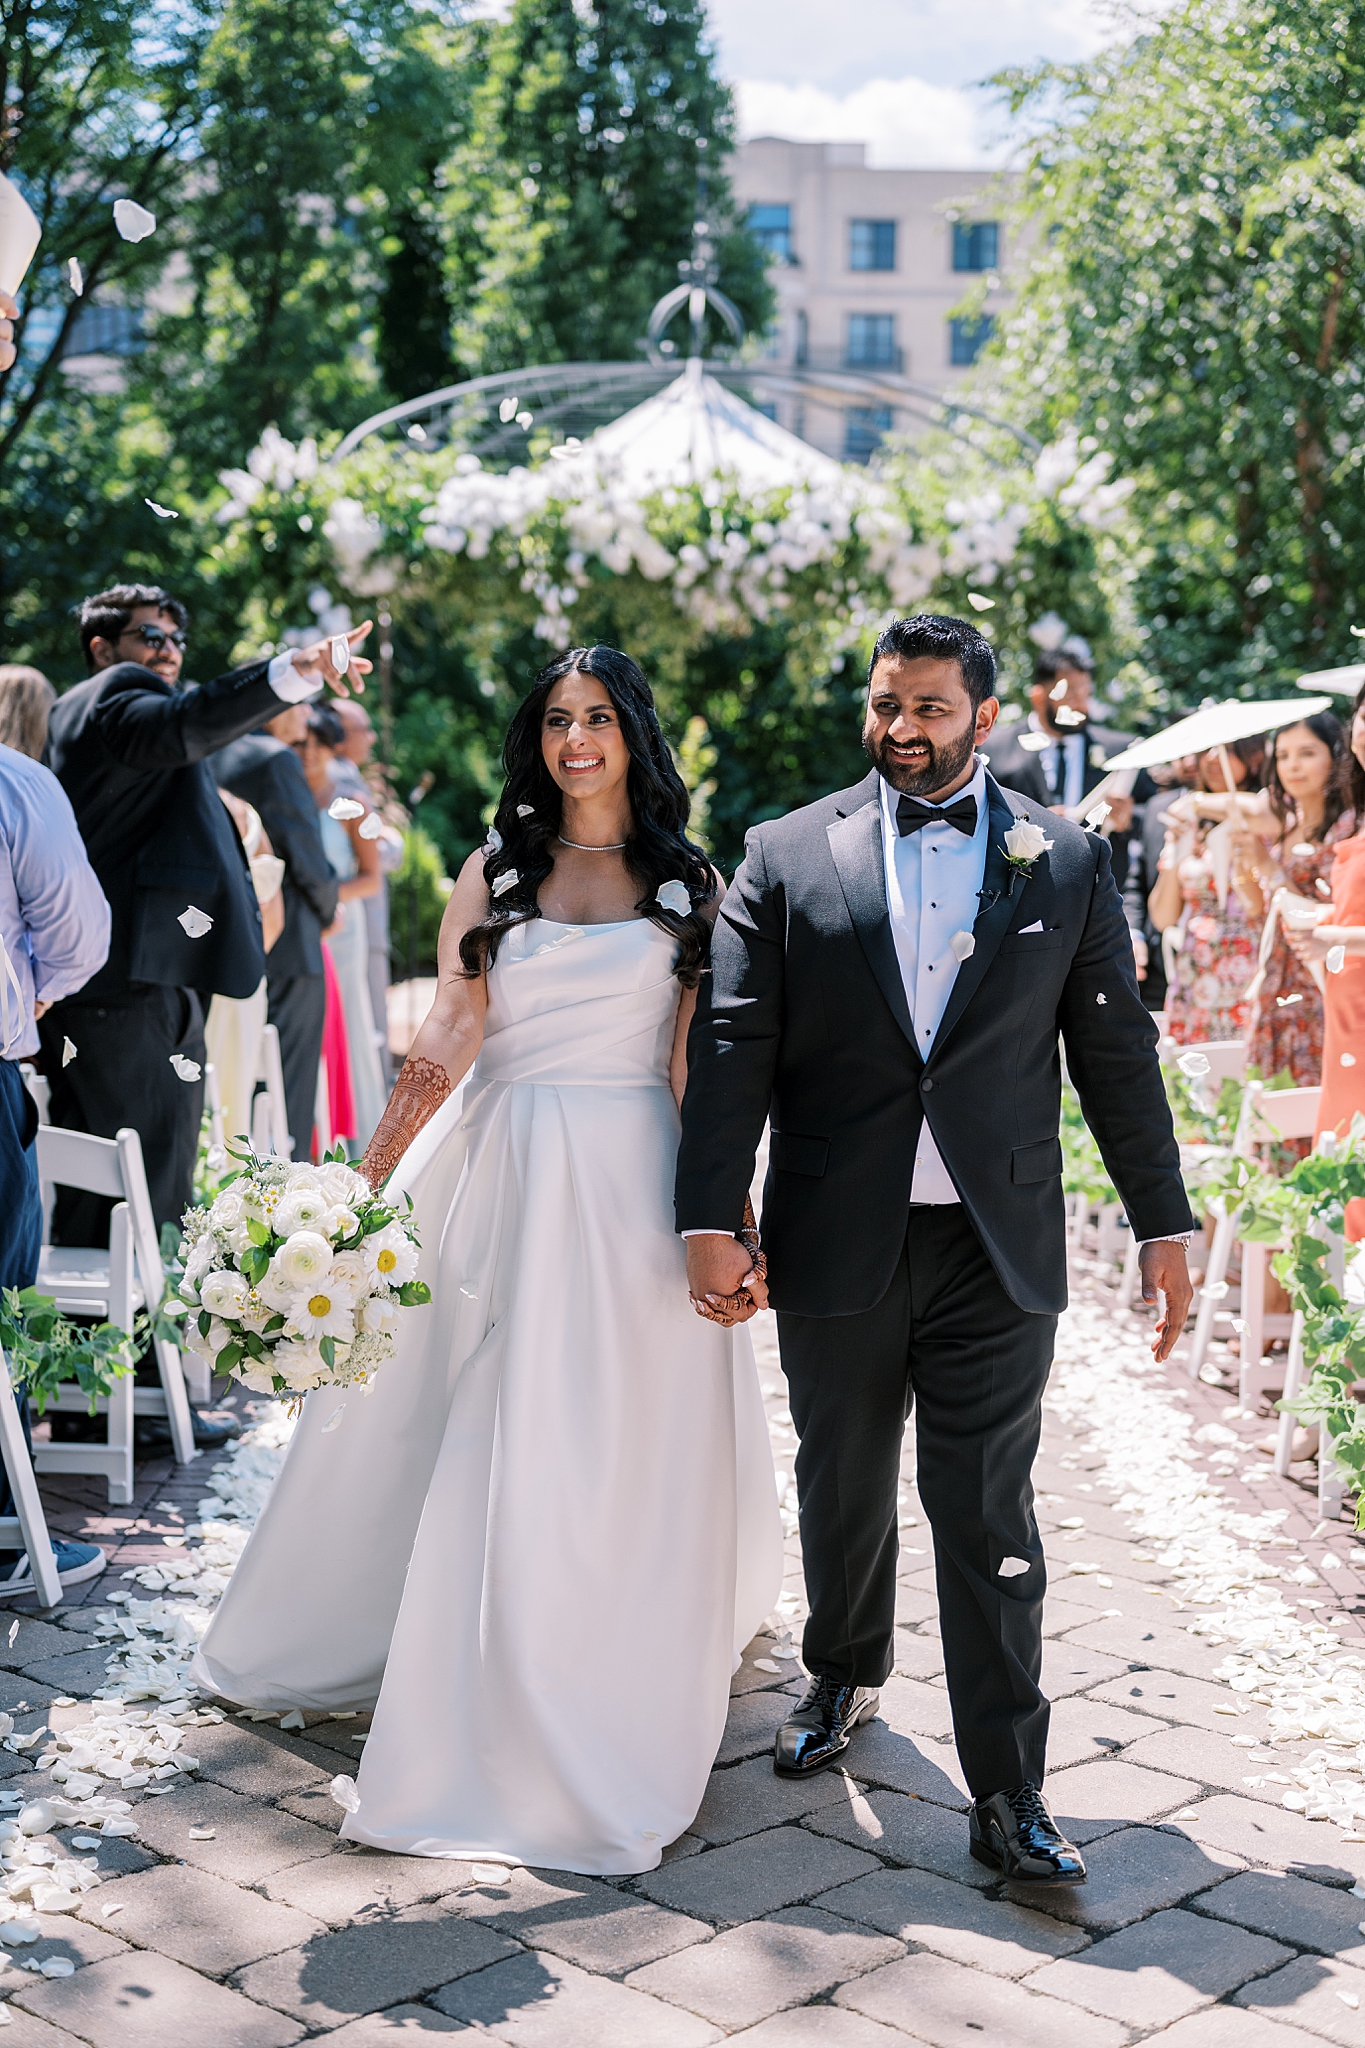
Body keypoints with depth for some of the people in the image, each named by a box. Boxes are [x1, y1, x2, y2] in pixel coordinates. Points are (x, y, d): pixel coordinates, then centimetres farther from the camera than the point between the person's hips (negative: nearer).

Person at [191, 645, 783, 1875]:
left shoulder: (690, 884, 4)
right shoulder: (496, 872, 7)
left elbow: (703, 1063, 0)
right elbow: (449, 1039, 2)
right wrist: (364, 1185, -5)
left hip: (635, 1187, -1)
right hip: (503, 1176, 1)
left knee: (622, 1457, 2)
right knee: (475, 1439, 8)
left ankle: (605, 1726, 15)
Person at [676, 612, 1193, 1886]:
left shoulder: (1066, 863, 5)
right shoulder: (786, 857, 2)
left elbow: (1116, 1052, 6)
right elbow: (731, 1046, -2)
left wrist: (1163, 1224, 5)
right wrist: (711, 1220, -8)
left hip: (996, 1253, -1)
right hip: (835, 1246, 1)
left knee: (987, 1516, 0)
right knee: (842, 1490, 16)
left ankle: (1007, 1794, 7)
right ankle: (843, 1676, 42)